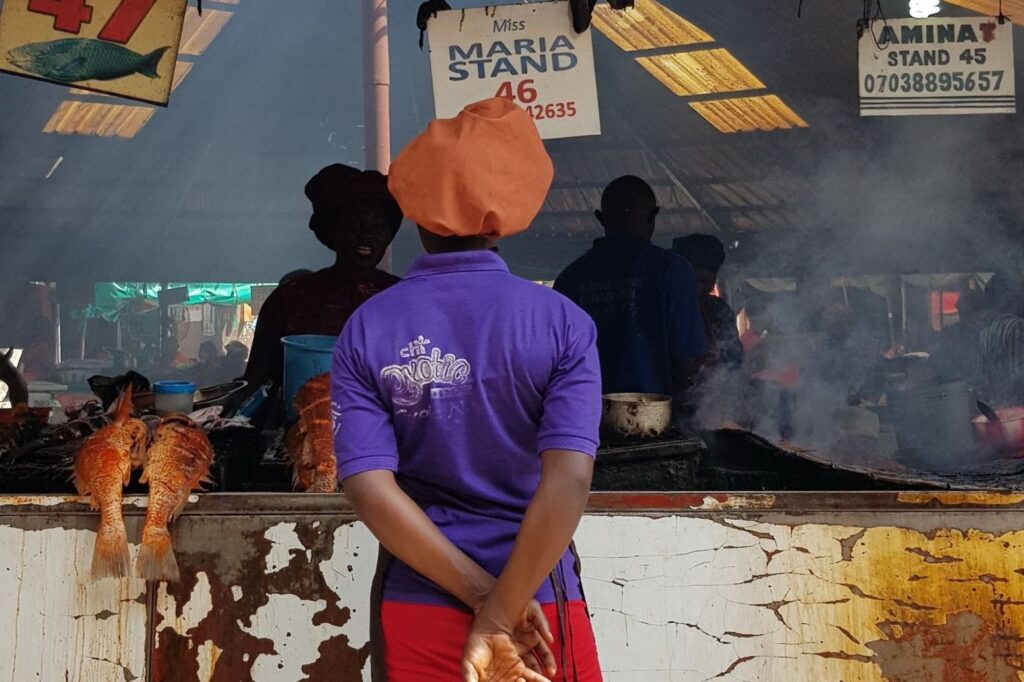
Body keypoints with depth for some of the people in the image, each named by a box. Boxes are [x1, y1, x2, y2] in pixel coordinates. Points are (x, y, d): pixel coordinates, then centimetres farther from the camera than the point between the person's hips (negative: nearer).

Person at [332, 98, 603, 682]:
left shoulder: (365, 331, -3)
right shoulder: (562, 323, -8)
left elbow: (370, 488, -14)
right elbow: (568, 480, -19)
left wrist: (484, 596, -12)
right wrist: (502, 613, -15)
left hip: (418, 611, 1)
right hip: (539, 606, -1)